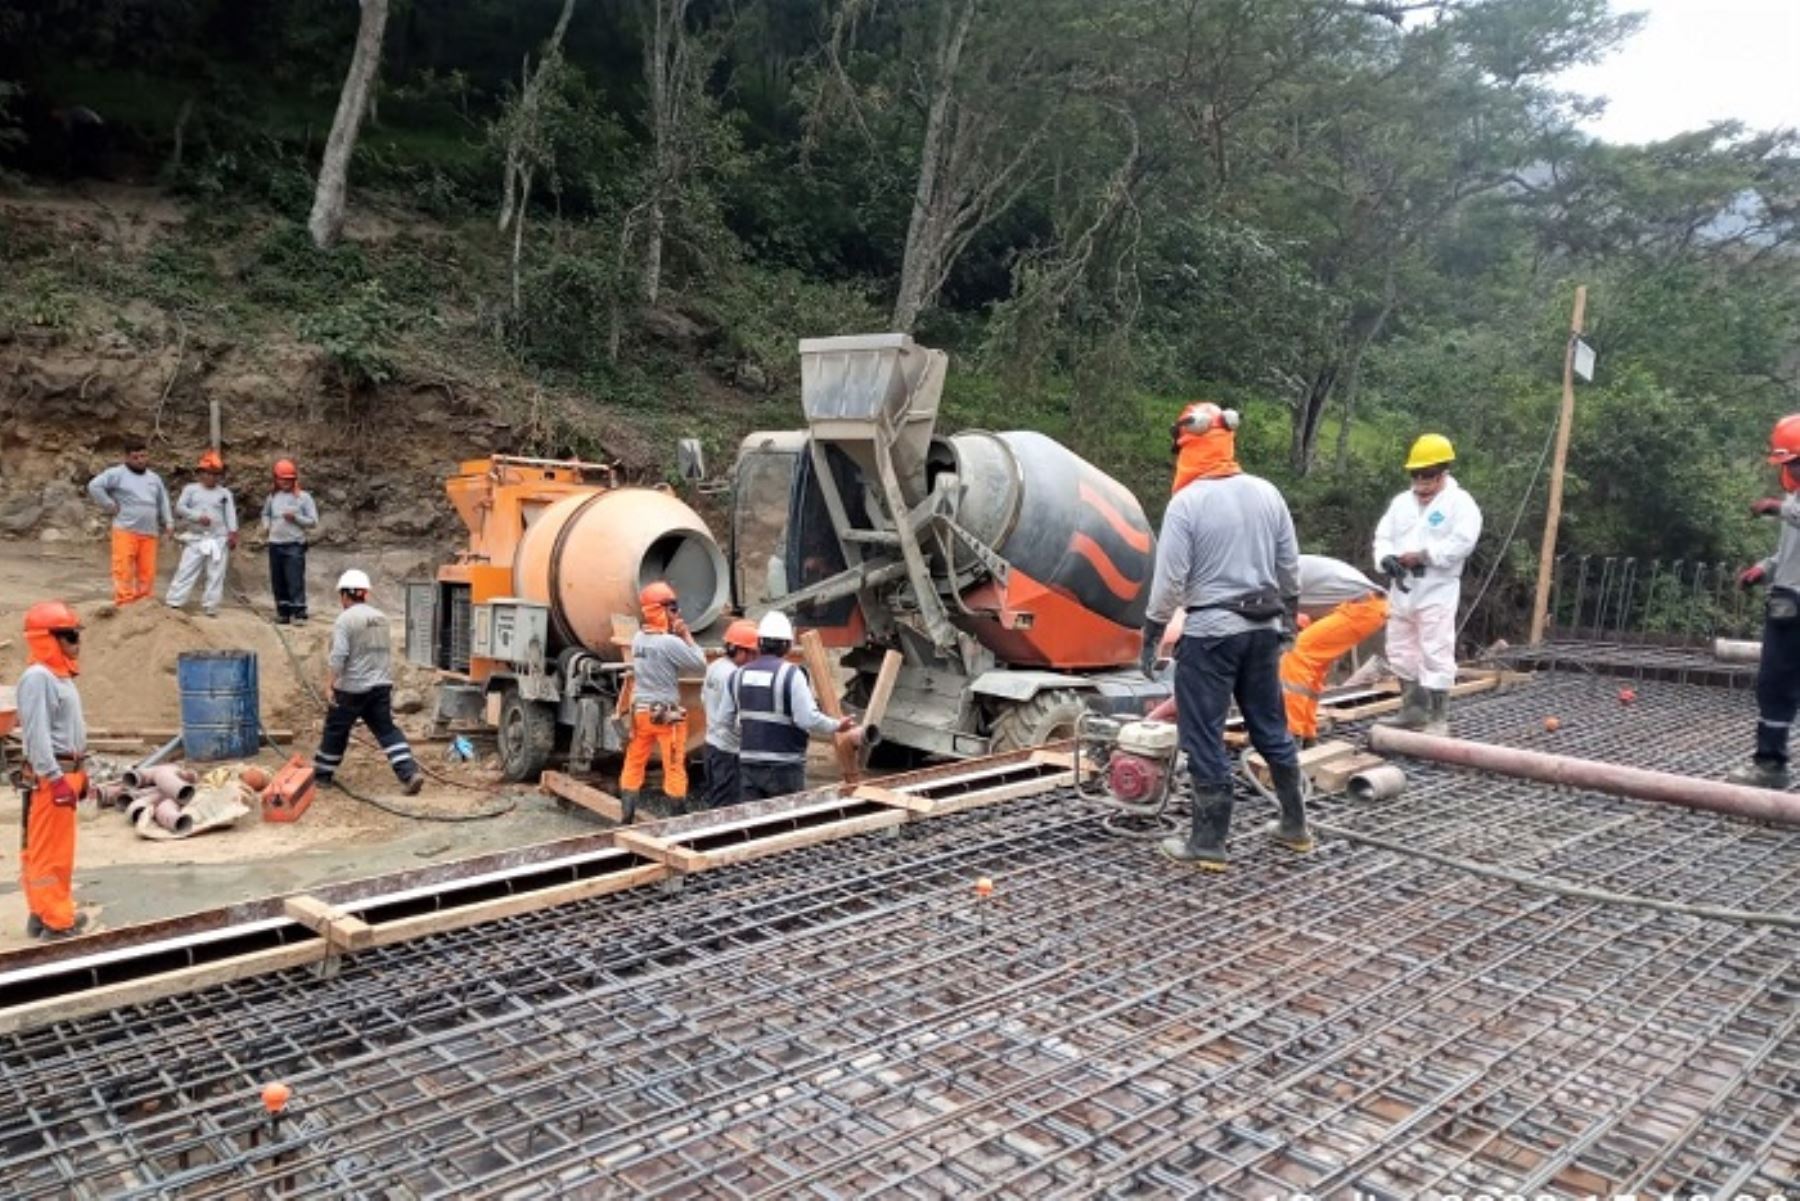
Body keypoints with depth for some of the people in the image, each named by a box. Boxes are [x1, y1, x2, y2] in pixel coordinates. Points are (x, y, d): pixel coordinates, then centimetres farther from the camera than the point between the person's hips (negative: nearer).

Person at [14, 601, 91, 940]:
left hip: (65, 772, 10)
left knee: (61, 848, 16)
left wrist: (78, 773, 23)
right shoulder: (37, 678, -16)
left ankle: (48, 911, 26)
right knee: (49, 850, -4)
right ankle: (55, 920, 0)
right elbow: (37, 733, -21)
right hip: (49, 777, -10)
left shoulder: (61, 676, 15)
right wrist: (56, 778, -23)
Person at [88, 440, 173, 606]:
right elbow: (94, 486, -9)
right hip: (125, 530, -5)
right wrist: (110, 506, -9)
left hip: (149, 533, 5)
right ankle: (124, 605, -9)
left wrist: (168, 523, 17)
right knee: (124, 569, -9)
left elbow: (163, 502, 28)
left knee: (147, 572, 4)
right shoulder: (117, 473, 1)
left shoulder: (154, 478, 20)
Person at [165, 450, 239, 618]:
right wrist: (198, 517, -17)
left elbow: (230, 515, 1)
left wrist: (232, 534, -11)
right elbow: (179, 508, -2)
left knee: (216, 575, 1)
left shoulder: (225, 493, 10)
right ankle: (174, 604, -3)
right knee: (186, 571, -3)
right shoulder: (191, 489, 9)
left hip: (218, 540, 1)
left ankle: (210, 607, 7)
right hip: (195, 538, -1)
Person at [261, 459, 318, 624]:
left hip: (295, 544, -5)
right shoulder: (273, 496, 11)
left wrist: (296, 518, -16)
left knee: (295, 581, -10)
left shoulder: (304, 497, -2)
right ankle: (283, 612, 18)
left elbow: (314, 522, -4)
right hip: (275, 544, 5)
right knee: (278, 581, 9)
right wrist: (267, 525, 10)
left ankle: (299, 613, -8)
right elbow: (266, 513, 29)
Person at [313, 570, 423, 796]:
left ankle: (322, 774, 25)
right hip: (381, 685, 5)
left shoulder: (345, 619, -11)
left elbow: (338, 655, -19)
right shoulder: (381, 617, 10)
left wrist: (329, 684, -17)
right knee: (387, 730, 4)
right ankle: (410, 772, -10)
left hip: (352, 688, -5)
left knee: (336, 731, 11)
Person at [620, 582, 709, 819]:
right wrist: (686, 635, -5)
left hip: (640, 710, 7)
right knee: (674, 768, 4)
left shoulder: (638, 638, 5)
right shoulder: (670, 642, -18)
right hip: (666, 714, -7)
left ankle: (627, 818, 17)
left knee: (633, 765, 13)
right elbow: (700, 663, -12)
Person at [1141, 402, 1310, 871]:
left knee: (1205, 737, 2)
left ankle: (1208, 842, 7)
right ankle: (1295, 825, 27)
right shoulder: (1267, 493, 5)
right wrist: (1287, 617, 23)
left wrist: (1151, 632, -5)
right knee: (1271, 726, 17)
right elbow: (1290, 566, 11)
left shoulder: (1187, 502, -14)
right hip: (1262, 628, 6)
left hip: (1209, 632, -6)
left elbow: (1170, 578, -14)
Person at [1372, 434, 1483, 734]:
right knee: (1401, 652, 13)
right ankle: (1413, 710, 25)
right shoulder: (1401, 502, 13)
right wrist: (1387, 558, -14)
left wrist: (1422, 555, -21)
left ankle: (1438, 718, 1)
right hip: (1401, 591, 7)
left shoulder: (1460, 502, -5)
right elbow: (1383, 536, 8)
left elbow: (1462, 543, -18)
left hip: (1437, 592, -7)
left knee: (1435, 655, -6)